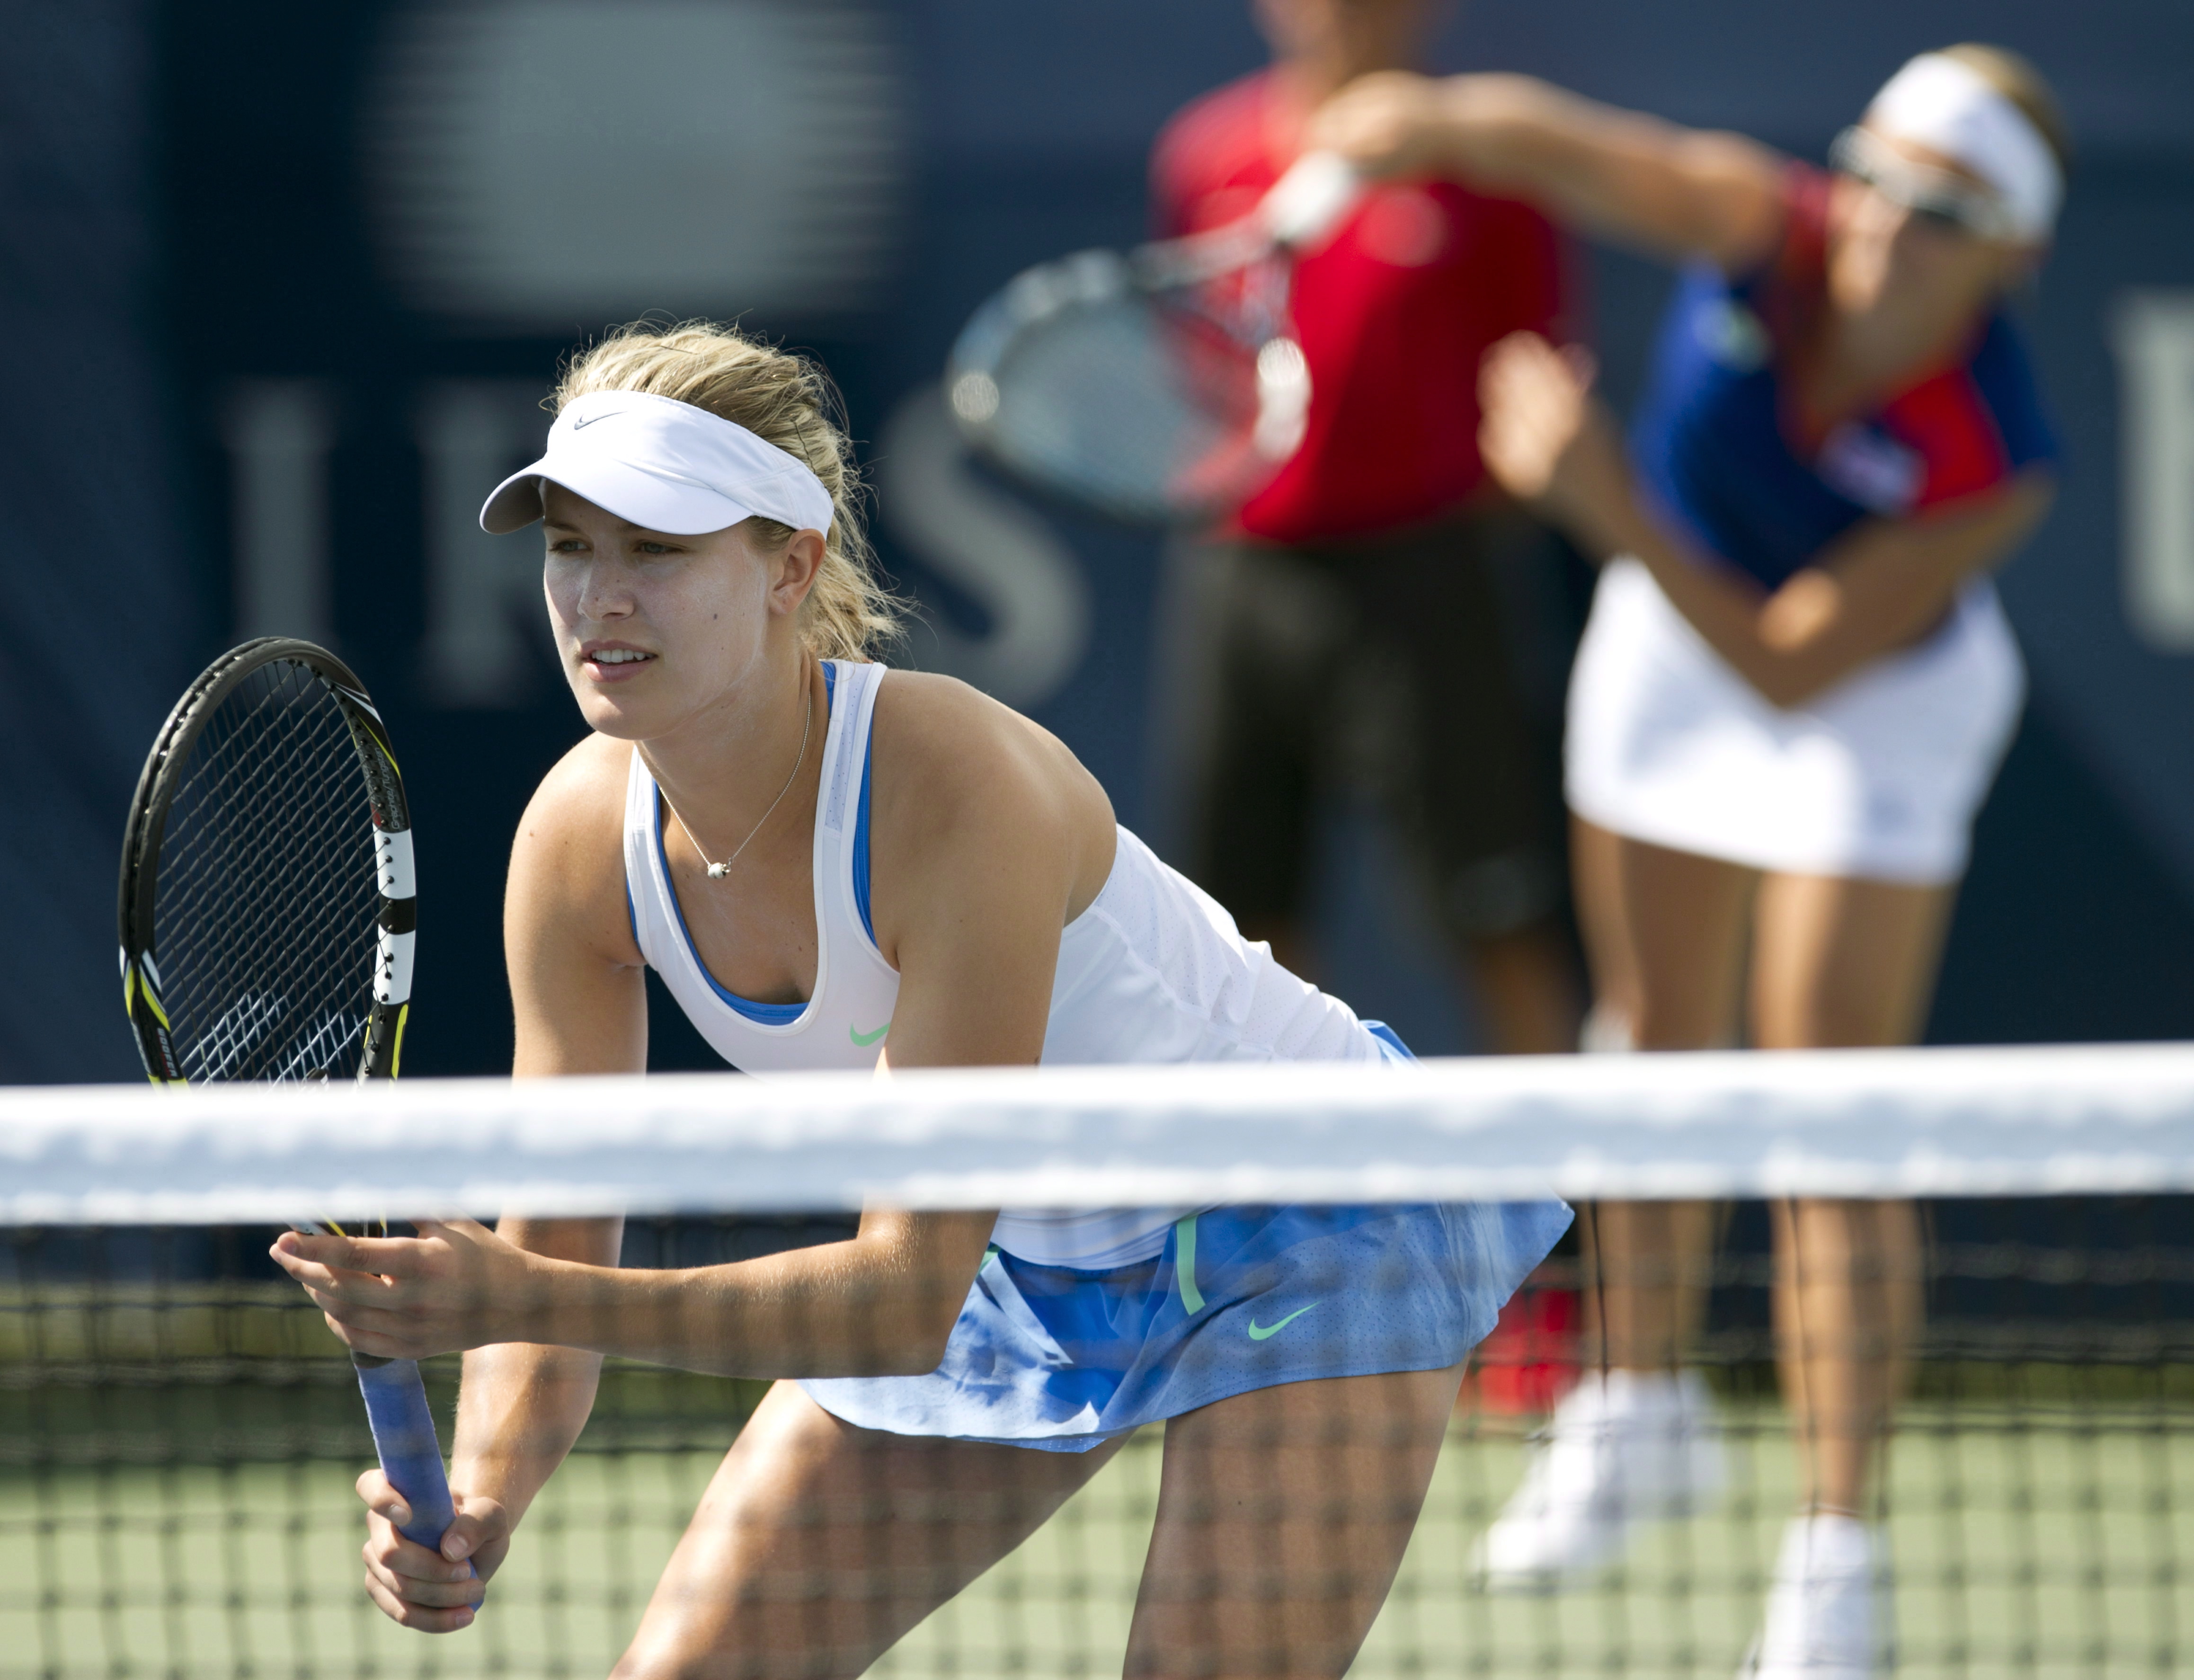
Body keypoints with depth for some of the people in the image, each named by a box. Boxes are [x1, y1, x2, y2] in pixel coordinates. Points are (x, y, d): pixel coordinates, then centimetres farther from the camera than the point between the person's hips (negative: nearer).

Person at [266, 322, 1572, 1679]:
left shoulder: (958, 793, -36)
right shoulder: (582, 842, -17)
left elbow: (912, 1298, -37)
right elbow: (556, 1260, -11)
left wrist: (529, 1302, -46)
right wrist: (478, 1510, -31)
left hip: (1304, 1224, -6)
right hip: (1029, 1256, 6)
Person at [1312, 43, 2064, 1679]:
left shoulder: (1993, 466, -35)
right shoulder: (1769, 230, -30)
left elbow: (1793, 670, -33)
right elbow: (1559, 149, -38)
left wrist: (1617, 512, -41)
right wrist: (1448, 121, -59)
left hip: (1872, 699, -4)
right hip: (1672, 626, 4)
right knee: (1655, 1046, 19)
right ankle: (1643, 1410, 42)